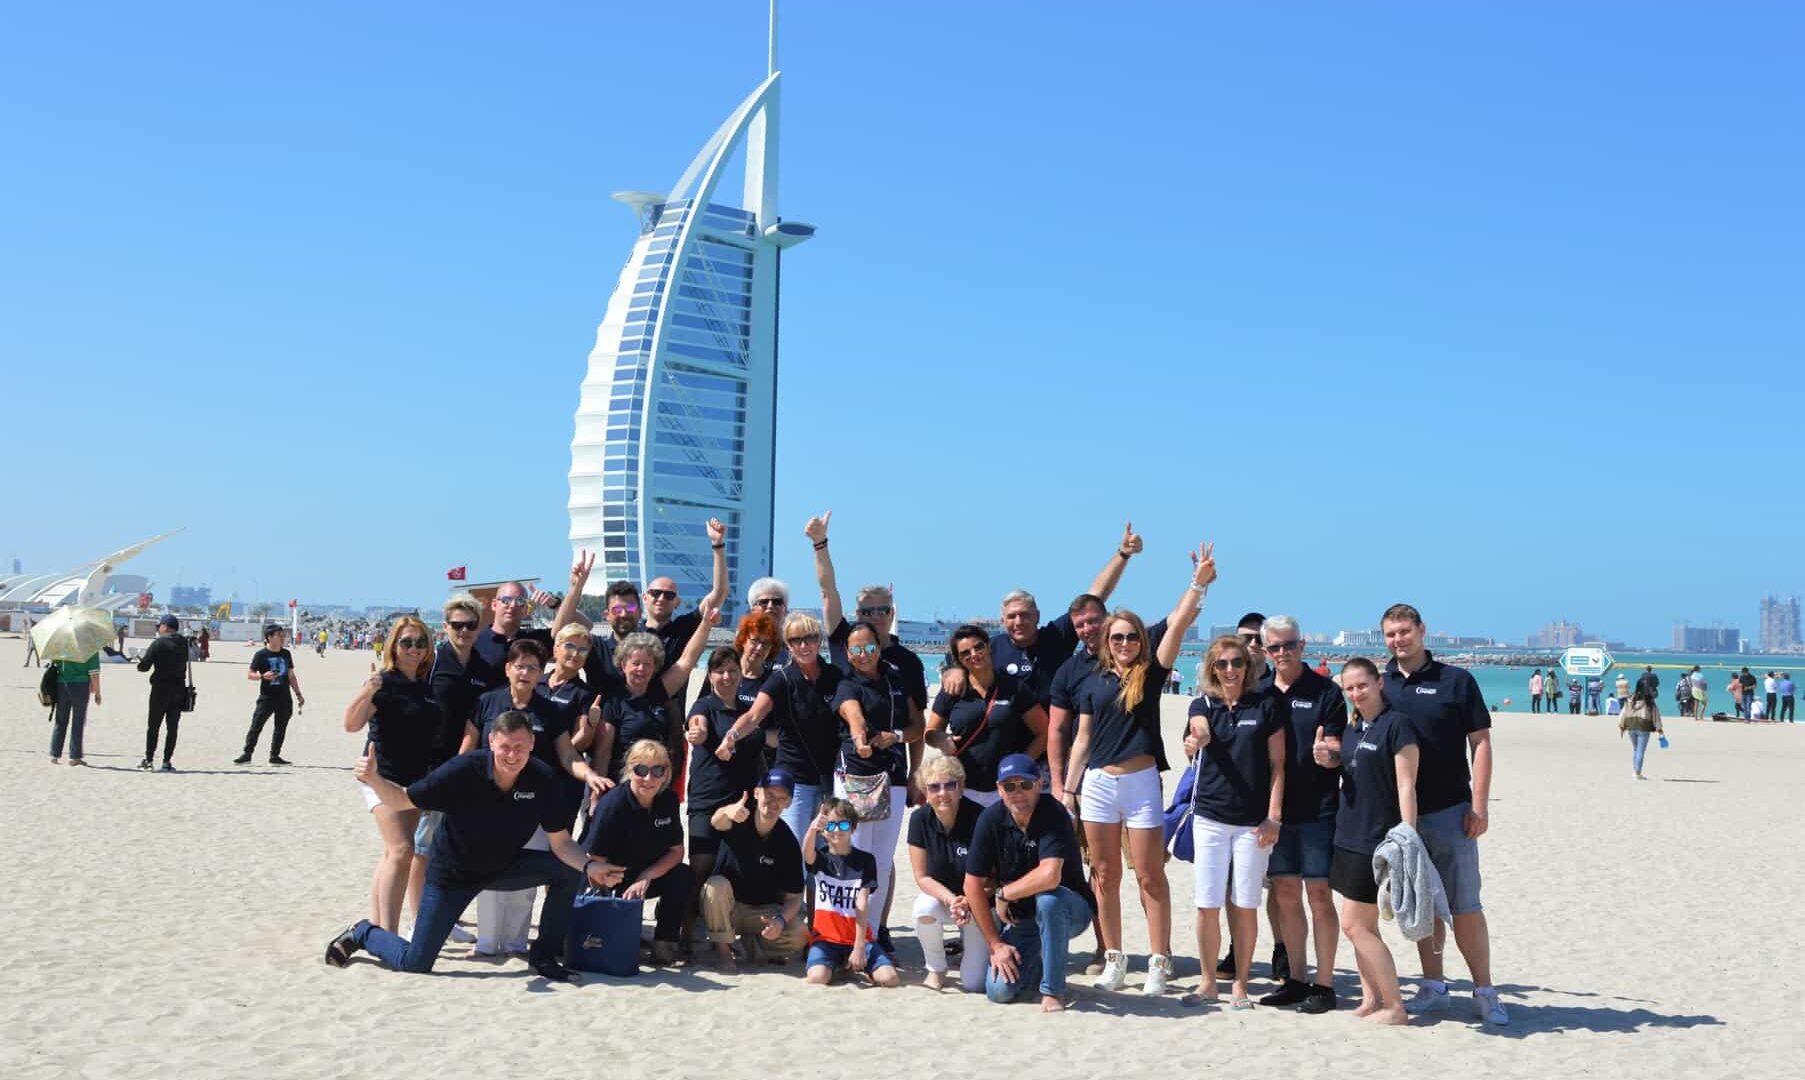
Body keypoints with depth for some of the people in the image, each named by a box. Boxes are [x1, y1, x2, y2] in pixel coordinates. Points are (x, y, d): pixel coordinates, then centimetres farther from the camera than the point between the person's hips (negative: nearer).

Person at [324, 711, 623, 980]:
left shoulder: (544, 780, -20)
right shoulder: (463, 771, -28)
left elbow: (560, 842, -13)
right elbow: (402, 800, -19)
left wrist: (589, 865, -33)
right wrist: (374, 779, -39)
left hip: (505, 867, 3)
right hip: (452, 872, -3)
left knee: (568, 872, -16)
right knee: (413, 964, -3)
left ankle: (544, 958, 2)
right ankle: (362, 934, 31)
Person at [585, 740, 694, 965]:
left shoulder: (668, 799, -7)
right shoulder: (613, 805, -23)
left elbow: (677, 851, -3)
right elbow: (596, 862, -20)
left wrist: (646, 877, -19)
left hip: (648, 875, 4)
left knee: (684, 877, -24)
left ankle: (665, 942, -9)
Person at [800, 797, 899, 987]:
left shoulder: (865, 860, 2)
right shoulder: (820, 858, 4)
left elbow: (862, 905, -5)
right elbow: (807, 854, -23)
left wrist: (859, 947, -14)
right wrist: (812, 829, -46)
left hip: (858, 936, 0)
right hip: (825, 936, 0)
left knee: (889, 978, -21)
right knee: (817, 978, -29)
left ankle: (850, 964, 9)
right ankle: (836, 963, 6)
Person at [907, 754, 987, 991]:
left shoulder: (979, 818, -22)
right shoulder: (920, 819, -12)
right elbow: (922, 877, -9)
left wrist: (968, 903, -31)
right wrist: (951, 900, -26)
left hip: (976, 903, -2)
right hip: (939, 894, 2)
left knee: (973, 983, -14)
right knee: (924, 907, -34)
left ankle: (967, 949, 24)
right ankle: (935, 969, -4)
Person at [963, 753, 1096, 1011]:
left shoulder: (1052, 814, -23)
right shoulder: (991, 819, -10)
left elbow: (1049, 876, -37)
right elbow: (973, 884, -6)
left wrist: (1003, 893, -21)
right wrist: (995, 945, -7)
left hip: (1070, 910, -4)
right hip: (1020, 919, 4)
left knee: (1048, 899, -37)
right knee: (999, 990, -13)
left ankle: (1053, 991, -19)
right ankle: (1038, 962, 21)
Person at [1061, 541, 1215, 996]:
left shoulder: (1150, 674, 1)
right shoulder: (1093, 684, 8)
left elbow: (1178, 624, -10)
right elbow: (1082, 740, 11)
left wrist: (1199, 582, -18)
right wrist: (1068, 789, 8)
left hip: (1141, 782, -3)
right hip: (1098, 783, 3)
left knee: (1150, 876, 0)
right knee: (1105, 876, 8)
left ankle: (1160, 963, 6)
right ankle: (1113, 960, 19)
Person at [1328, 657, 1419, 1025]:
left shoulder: (1396, 724, -12)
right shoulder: (1352, 729, 12)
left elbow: (1406, 786, -16)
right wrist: (1328, 759, 3)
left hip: (1378, 839, -8)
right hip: (1349, 836, 8)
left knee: (1354, 925, -8)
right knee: (1362, 925, 11)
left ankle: (1395, 1007, 0)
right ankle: (1371, 999, 19)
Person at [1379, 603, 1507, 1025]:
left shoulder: (1456, 680, -2)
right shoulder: (1379, 684, 8)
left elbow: (1481, 743, -3)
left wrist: (1479, 805, -9)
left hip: (1450, 812, -3)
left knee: (1465, 905, -2)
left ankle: (1485, 993, 8)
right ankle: (1433, 988, 22)